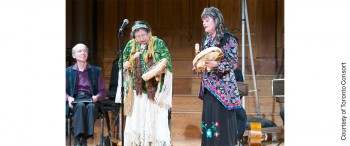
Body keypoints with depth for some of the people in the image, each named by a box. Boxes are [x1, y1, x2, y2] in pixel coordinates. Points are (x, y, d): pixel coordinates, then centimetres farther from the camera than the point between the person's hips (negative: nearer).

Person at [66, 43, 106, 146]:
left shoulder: (96, 71, 14)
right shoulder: (68, 71, 13)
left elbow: (102, 91, 11)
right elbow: (64, 91, 10)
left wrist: (97, 97, -11)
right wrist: (68, 98, -13)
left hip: (91, 100, 0)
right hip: (75, 101, 0)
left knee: (91, 107, -36)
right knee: (81, 105, -36)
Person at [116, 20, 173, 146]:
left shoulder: (158, 43, -1)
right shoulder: (130, 45, 8)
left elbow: (167, 63, -5)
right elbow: (121, 63, 15)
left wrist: (162, 69, -27)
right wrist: (126, 64, -8)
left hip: (155, 91, -3)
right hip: (137, 91, 3)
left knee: (156, 120, -3)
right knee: (137, 120, 4)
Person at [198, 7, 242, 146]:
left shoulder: (228, 39, -8)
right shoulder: (206, 39, 14)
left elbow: (234, 63, -11)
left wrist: (217, 65, -25)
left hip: (223, 86, -7)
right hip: (208, 86, 7)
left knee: (223, 120, -6)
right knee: (208, 118, 8)